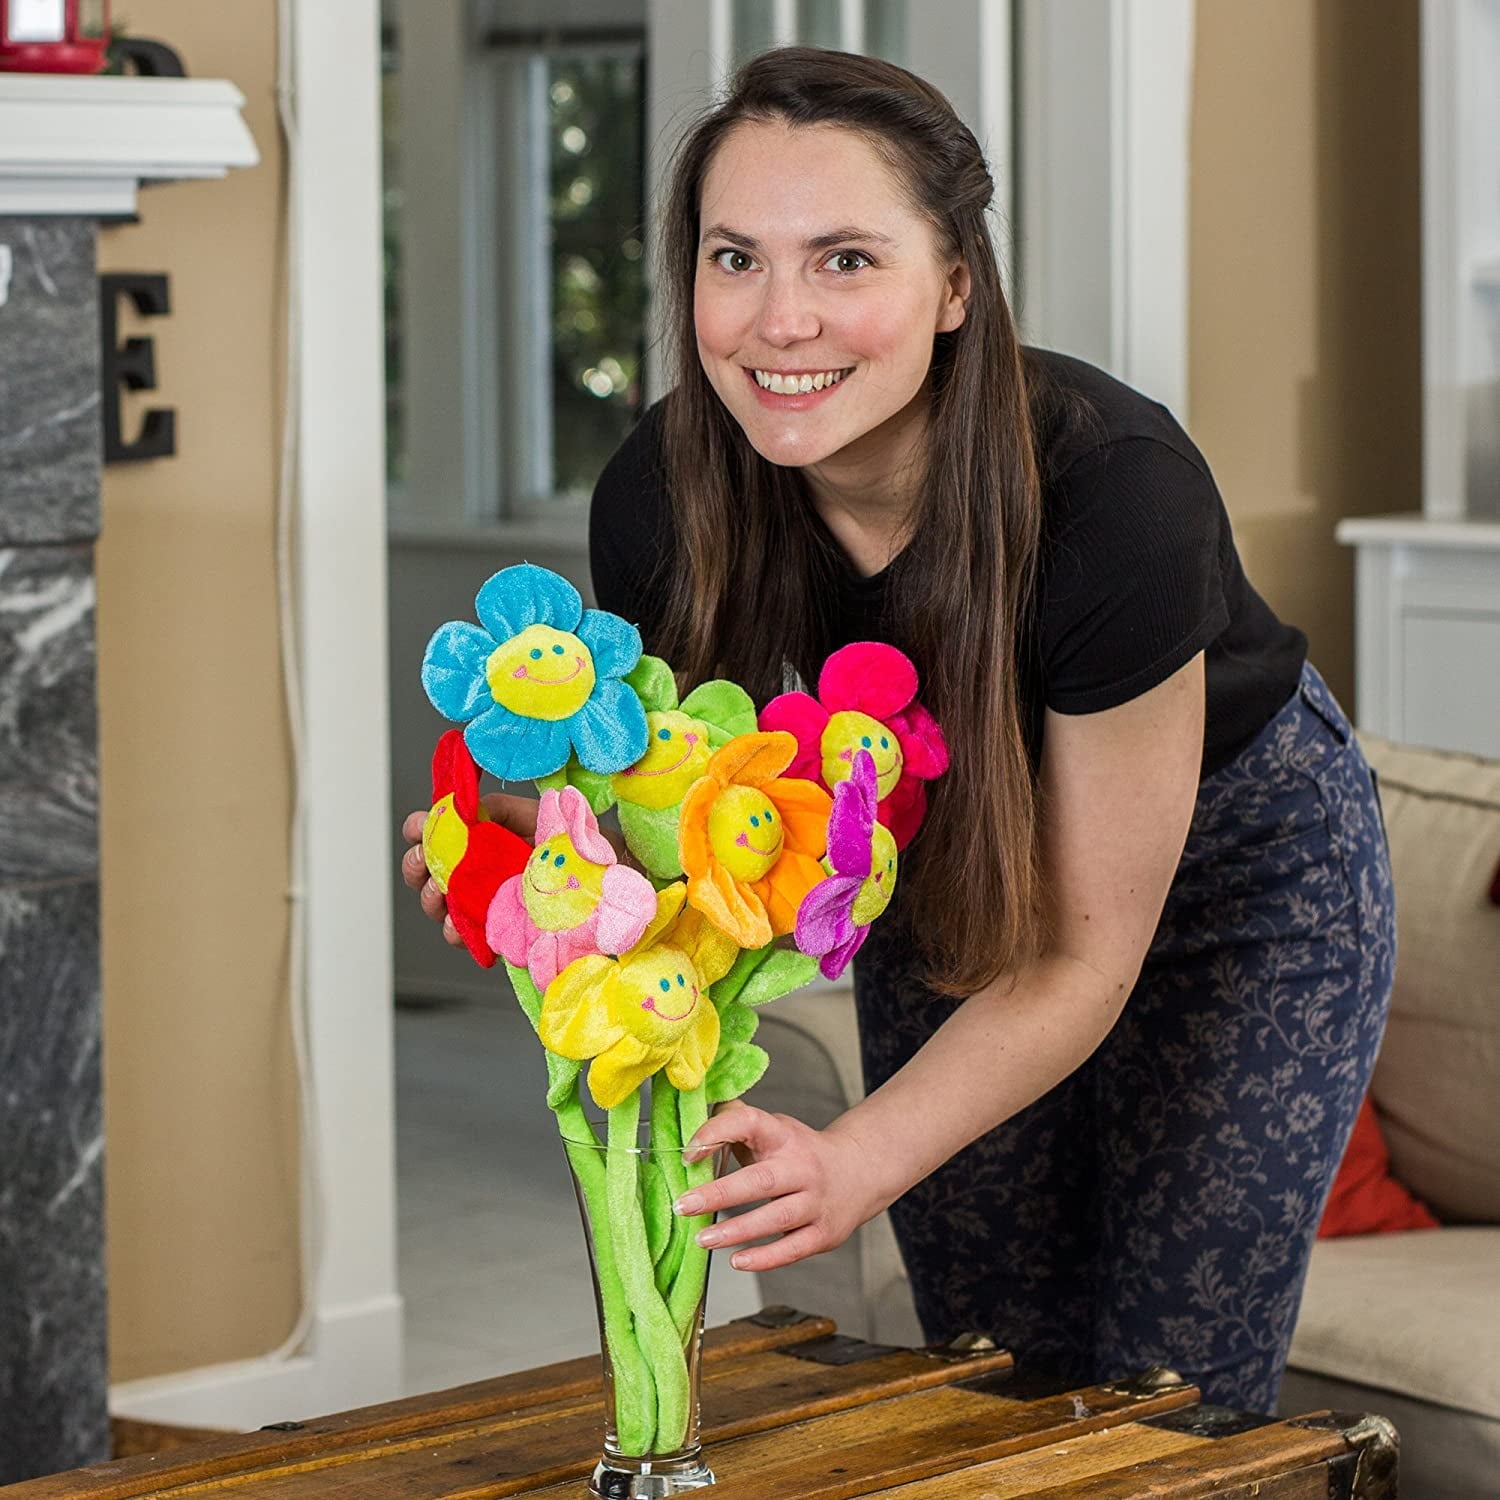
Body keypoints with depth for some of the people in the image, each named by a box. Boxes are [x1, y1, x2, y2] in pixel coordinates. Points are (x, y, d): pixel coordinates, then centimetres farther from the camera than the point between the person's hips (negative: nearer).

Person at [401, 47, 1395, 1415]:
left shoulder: (1117, 494, -36)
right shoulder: (660, 501, -26)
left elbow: (1084, 958, -29)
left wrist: (857, 1164, -42)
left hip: (1241, 868, -3)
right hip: (947, 865, 3)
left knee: (1171, 1400, -5)